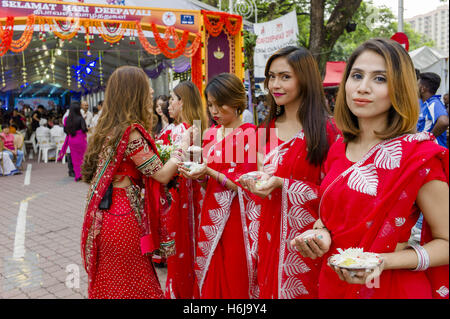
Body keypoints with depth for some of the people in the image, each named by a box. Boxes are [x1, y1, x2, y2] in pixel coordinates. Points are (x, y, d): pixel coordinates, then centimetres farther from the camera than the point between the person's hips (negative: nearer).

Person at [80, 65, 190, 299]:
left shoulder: (108, 128, 7)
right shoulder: (130, 132, -20)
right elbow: (162, 175, -17)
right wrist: (183, 146, -1)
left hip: (106, 217, 9)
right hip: (125, 220, -9)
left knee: (109, 284, 19)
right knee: (133, 287, 4)